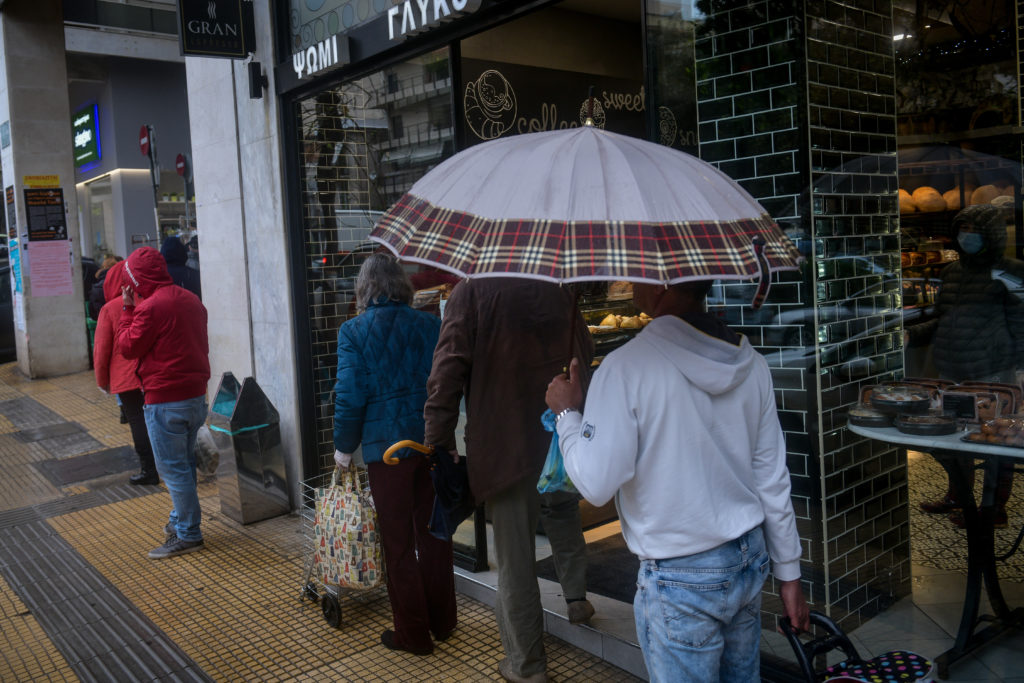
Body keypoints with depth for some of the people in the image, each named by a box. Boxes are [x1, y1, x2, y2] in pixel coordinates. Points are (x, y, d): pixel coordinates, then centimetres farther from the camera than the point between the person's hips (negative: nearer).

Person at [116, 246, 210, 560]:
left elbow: (128, 347, -8)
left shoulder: (150, 307, -17)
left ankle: (188, 535, 8)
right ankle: (179, 521, 34)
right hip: (196, 395, 9)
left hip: (166, 401, -9)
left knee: (173, 468, 1)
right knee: (183, 463, 20)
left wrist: (127, 309, -1)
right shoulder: (191, 300, 9)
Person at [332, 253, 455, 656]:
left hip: (387, 446, -3)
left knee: (398, 543, 9)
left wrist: (344, 446, 4)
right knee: (434, 533, 17)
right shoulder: (430, 325, 3)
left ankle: (412, 634, 18)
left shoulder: (354, 331, -6)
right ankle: (442, 621, 29)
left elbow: (351, 395, -9)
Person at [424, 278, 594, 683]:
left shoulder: (471, 291, -10)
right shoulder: (559, 290, 3)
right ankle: (576, 597, 33)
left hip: (505, 445, -4)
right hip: (564, 435, 5)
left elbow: (447, 373, -16)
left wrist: (439, 442, -10)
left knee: (515, 558, 5)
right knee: (563, 513, 33)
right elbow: (586, 357, 11)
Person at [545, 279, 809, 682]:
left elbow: (596, 485, -19)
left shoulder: (626, 367, -20)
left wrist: (567, 413, -2)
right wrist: (789, 573, 14)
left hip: (680, 578, -6)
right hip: (750, 559, 6)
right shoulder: (750, 363, -1)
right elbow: (773, 482, 4)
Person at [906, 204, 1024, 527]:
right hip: (953, 375, 7)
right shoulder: (952, 271, 12)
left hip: (992, 376, -6)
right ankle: (957, 496, 37)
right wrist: (911, 335, 5)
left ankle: (997, 509, 20)